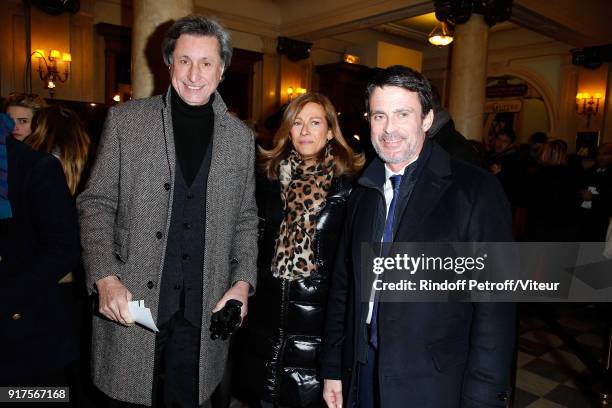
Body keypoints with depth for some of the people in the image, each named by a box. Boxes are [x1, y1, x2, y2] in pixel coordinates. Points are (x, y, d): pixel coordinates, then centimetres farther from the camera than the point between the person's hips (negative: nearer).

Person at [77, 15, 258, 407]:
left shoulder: (241, 137, 5)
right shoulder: (126, 119, 1)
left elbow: (245, 220, 9)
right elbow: (96, 204, 1)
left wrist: (243, 282, -3)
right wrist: (106, 278, -10)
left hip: (205, 312, 1)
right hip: (130, 302, -1)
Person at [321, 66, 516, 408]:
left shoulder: (477, 190, -13)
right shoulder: (363, 193, 5)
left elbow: (495, 306, -14)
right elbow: (344, 286, 7)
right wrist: (333, 369, 8)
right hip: (363, 372, 5)